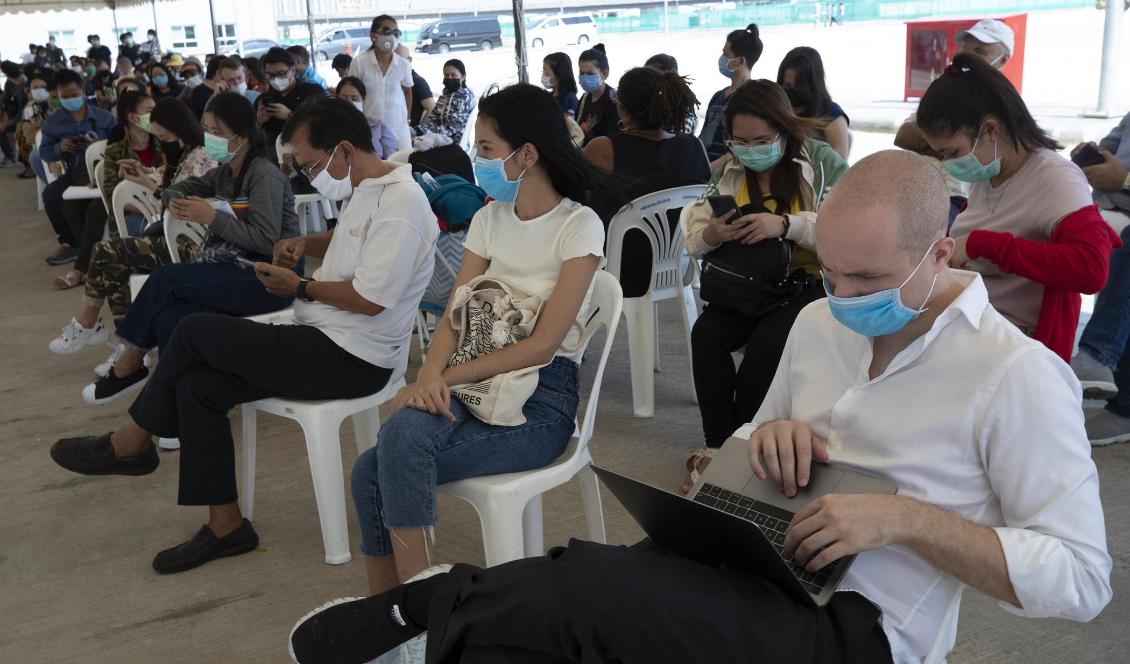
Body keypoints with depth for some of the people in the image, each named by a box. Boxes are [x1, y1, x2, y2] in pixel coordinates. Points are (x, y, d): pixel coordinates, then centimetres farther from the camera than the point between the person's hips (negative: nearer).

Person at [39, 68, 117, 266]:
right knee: (50, 193, -21)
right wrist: (59, 148, -9)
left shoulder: (103, 117, 4)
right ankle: (69, 243, -5)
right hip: (74, 172, 3)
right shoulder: (53, 122, 10)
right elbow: (44, 152, 13)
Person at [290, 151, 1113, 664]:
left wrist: (903, 517, -21)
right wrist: (768, 434, -4)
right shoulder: (819, 323, 11)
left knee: (581, 585, -29)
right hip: (748, 565, 6)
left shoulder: (1018, 376, -9)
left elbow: (1082, 577, -10)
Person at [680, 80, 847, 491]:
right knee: (706, 334, -26)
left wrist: (785, 224, -29)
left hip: (808, 281, -3)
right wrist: (711, 234, -19)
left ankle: (733, 443, -13)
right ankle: (718, 444, -17)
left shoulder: (823, 162, -3)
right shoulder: (728, 169, 9)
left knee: (766, 343, -32)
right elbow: (693, 239, 6)